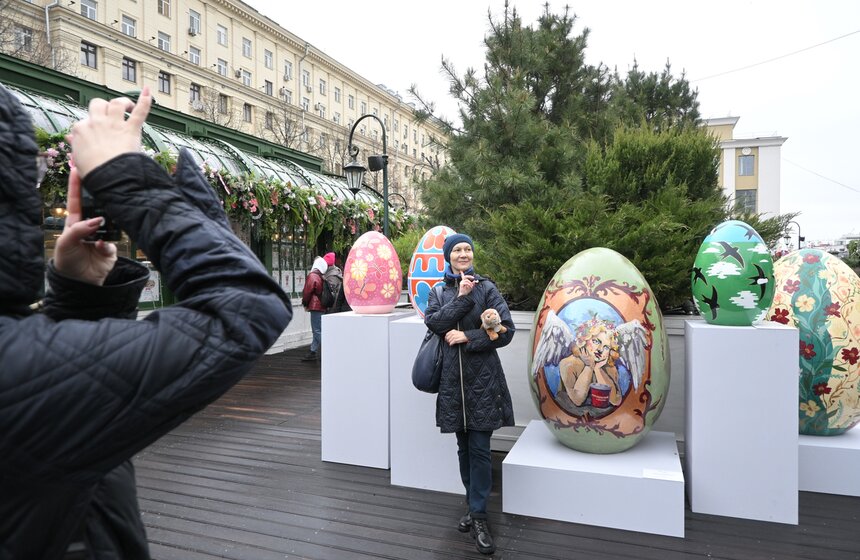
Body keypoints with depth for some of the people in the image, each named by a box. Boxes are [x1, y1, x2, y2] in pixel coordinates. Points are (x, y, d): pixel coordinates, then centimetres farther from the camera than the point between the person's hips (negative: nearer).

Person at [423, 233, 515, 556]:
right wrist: (461, 297, -14)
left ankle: (479, 517, 9)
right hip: (453, 379, 3)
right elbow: (433, 322, -8)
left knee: (479, 448, -2)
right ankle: (474, 506, 28)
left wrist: (467, 337, -13)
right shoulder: (439, 292, 9)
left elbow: (505, 330, -7)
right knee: (464, 447, 13)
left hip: (482, 379, -3)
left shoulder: (486, 288, -1)